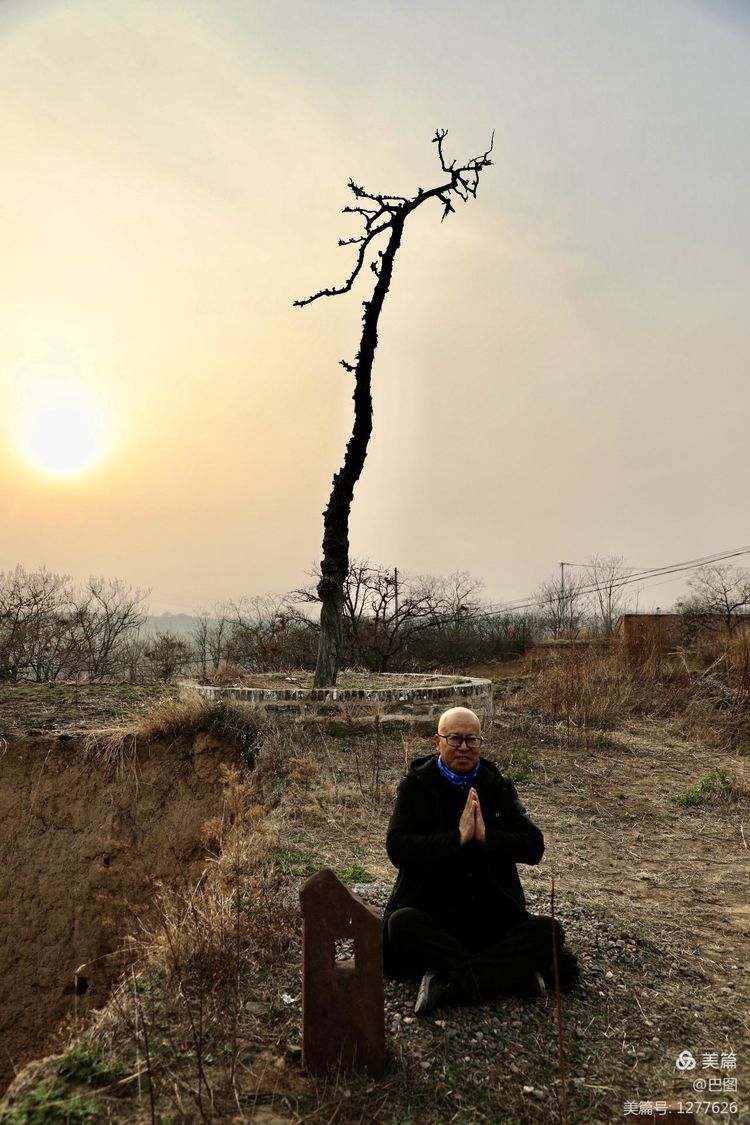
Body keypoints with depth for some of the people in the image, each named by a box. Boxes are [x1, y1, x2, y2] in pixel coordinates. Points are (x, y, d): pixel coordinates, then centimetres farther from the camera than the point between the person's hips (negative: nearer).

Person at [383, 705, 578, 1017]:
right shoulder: (416, 785, -3)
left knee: (549, 930, -21)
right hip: (431, 911, -2)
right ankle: (514, 972, -24)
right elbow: (397, 848, -15)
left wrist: (487, 836, -20)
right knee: (401, 923, -33)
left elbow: (534, 846, -3)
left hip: (493, 914, 3)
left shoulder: (497, 786, 4)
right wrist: (458, 837, -24)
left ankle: (447, 983, -24)